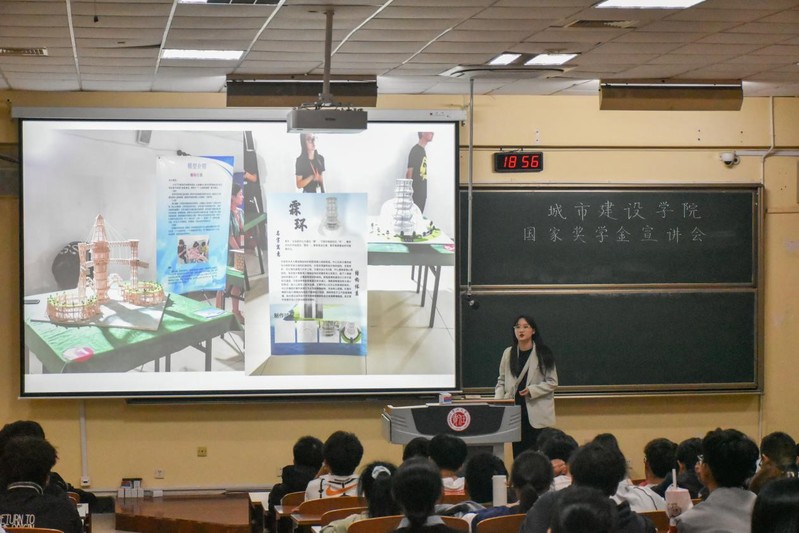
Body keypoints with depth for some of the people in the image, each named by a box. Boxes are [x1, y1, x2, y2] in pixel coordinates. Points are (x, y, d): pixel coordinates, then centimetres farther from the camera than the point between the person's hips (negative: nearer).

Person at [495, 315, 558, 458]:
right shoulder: (508, 353, 7)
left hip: (537, 413, -3)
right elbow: (501, 381, 14)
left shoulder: (543, 354, -3)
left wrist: (532, 390, -14)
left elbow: (552, 382, -1)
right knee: (518, 453, 3)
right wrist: (498, 399, -2)